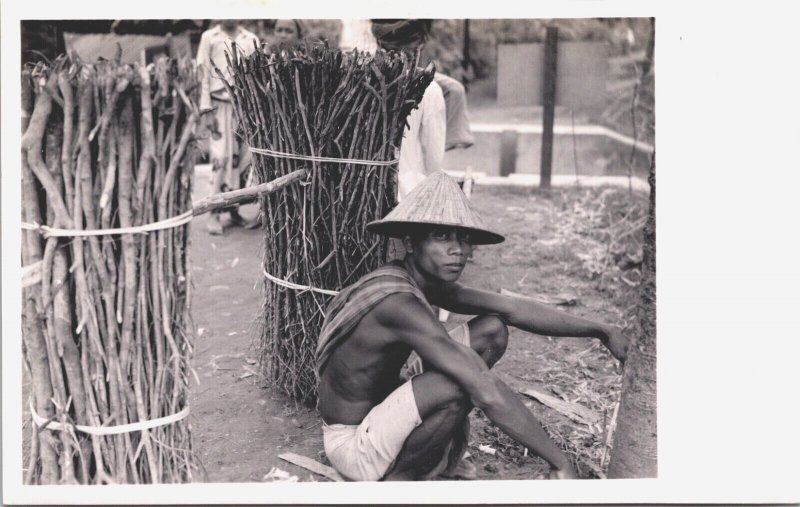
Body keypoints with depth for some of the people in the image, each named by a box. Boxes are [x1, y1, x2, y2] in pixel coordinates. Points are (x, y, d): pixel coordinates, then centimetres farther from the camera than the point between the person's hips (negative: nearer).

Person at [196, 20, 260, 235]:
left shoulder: (251, 39, 11)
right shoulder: (209, 38, 5)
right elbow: (204, 76, 2)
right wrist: (206, 110, -6)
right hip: (221, 104, -2)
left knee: (240, 157, 0)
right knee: (221, 157, -8)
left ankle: (233, 208, 9)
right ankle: (214, 213, -3)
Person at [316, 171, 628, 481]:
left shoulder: (425, 279, -2)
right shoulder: (400, 302, -31)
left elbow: (513, 309, 1)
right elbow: (488, 393, -35)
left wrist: (600, 330, -3)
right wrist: (559, 464, -29)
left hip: (376, 411, 8)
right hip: (354, 446, -8)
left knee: (492, 331, 1)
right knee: (465, 381, -33)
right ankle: (397, 479, -7)